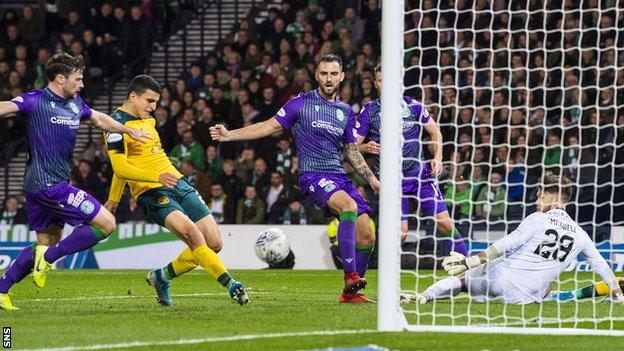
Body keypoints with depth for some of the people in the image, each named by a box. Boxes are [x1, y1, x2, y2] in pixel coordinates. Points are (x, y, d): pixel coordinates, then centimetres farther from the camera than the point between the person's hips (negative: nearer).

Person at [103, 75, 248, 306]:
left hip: (179, 185, 8)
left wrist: (113, 199, 35)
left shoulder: (147, 120, 18)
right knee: (191, 231, -30)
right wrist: (157, 177, -32)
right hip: (152, 193, -8)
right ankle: (230, 284, -32)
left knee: (213, 243, -1)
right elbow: (120, 168, -18)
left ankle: (162, 276, 19)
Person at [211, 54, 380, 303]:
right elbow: (269, 126, 5)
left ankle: (350, 292, 15)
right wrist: (230, 135, -2)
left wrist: (371, 177, 12)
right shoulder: (302, 103, 2)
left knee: (366, 236, -2)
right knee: (349, 206, -35)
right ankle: (350, 275, -40)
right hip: (313, 176, -6)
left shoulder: (346, 112, 16)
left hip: (340, 177, 6)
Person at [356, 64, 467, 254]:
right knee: (400, 232, -11)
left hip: (420, 173, 1)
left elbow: (435, 132, 14)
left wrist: (437, 157, -2)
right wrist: (366, 147, -22)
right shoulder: (369, 111, -1)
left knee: (445, 223, -5)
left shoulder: (412, 106, 2)